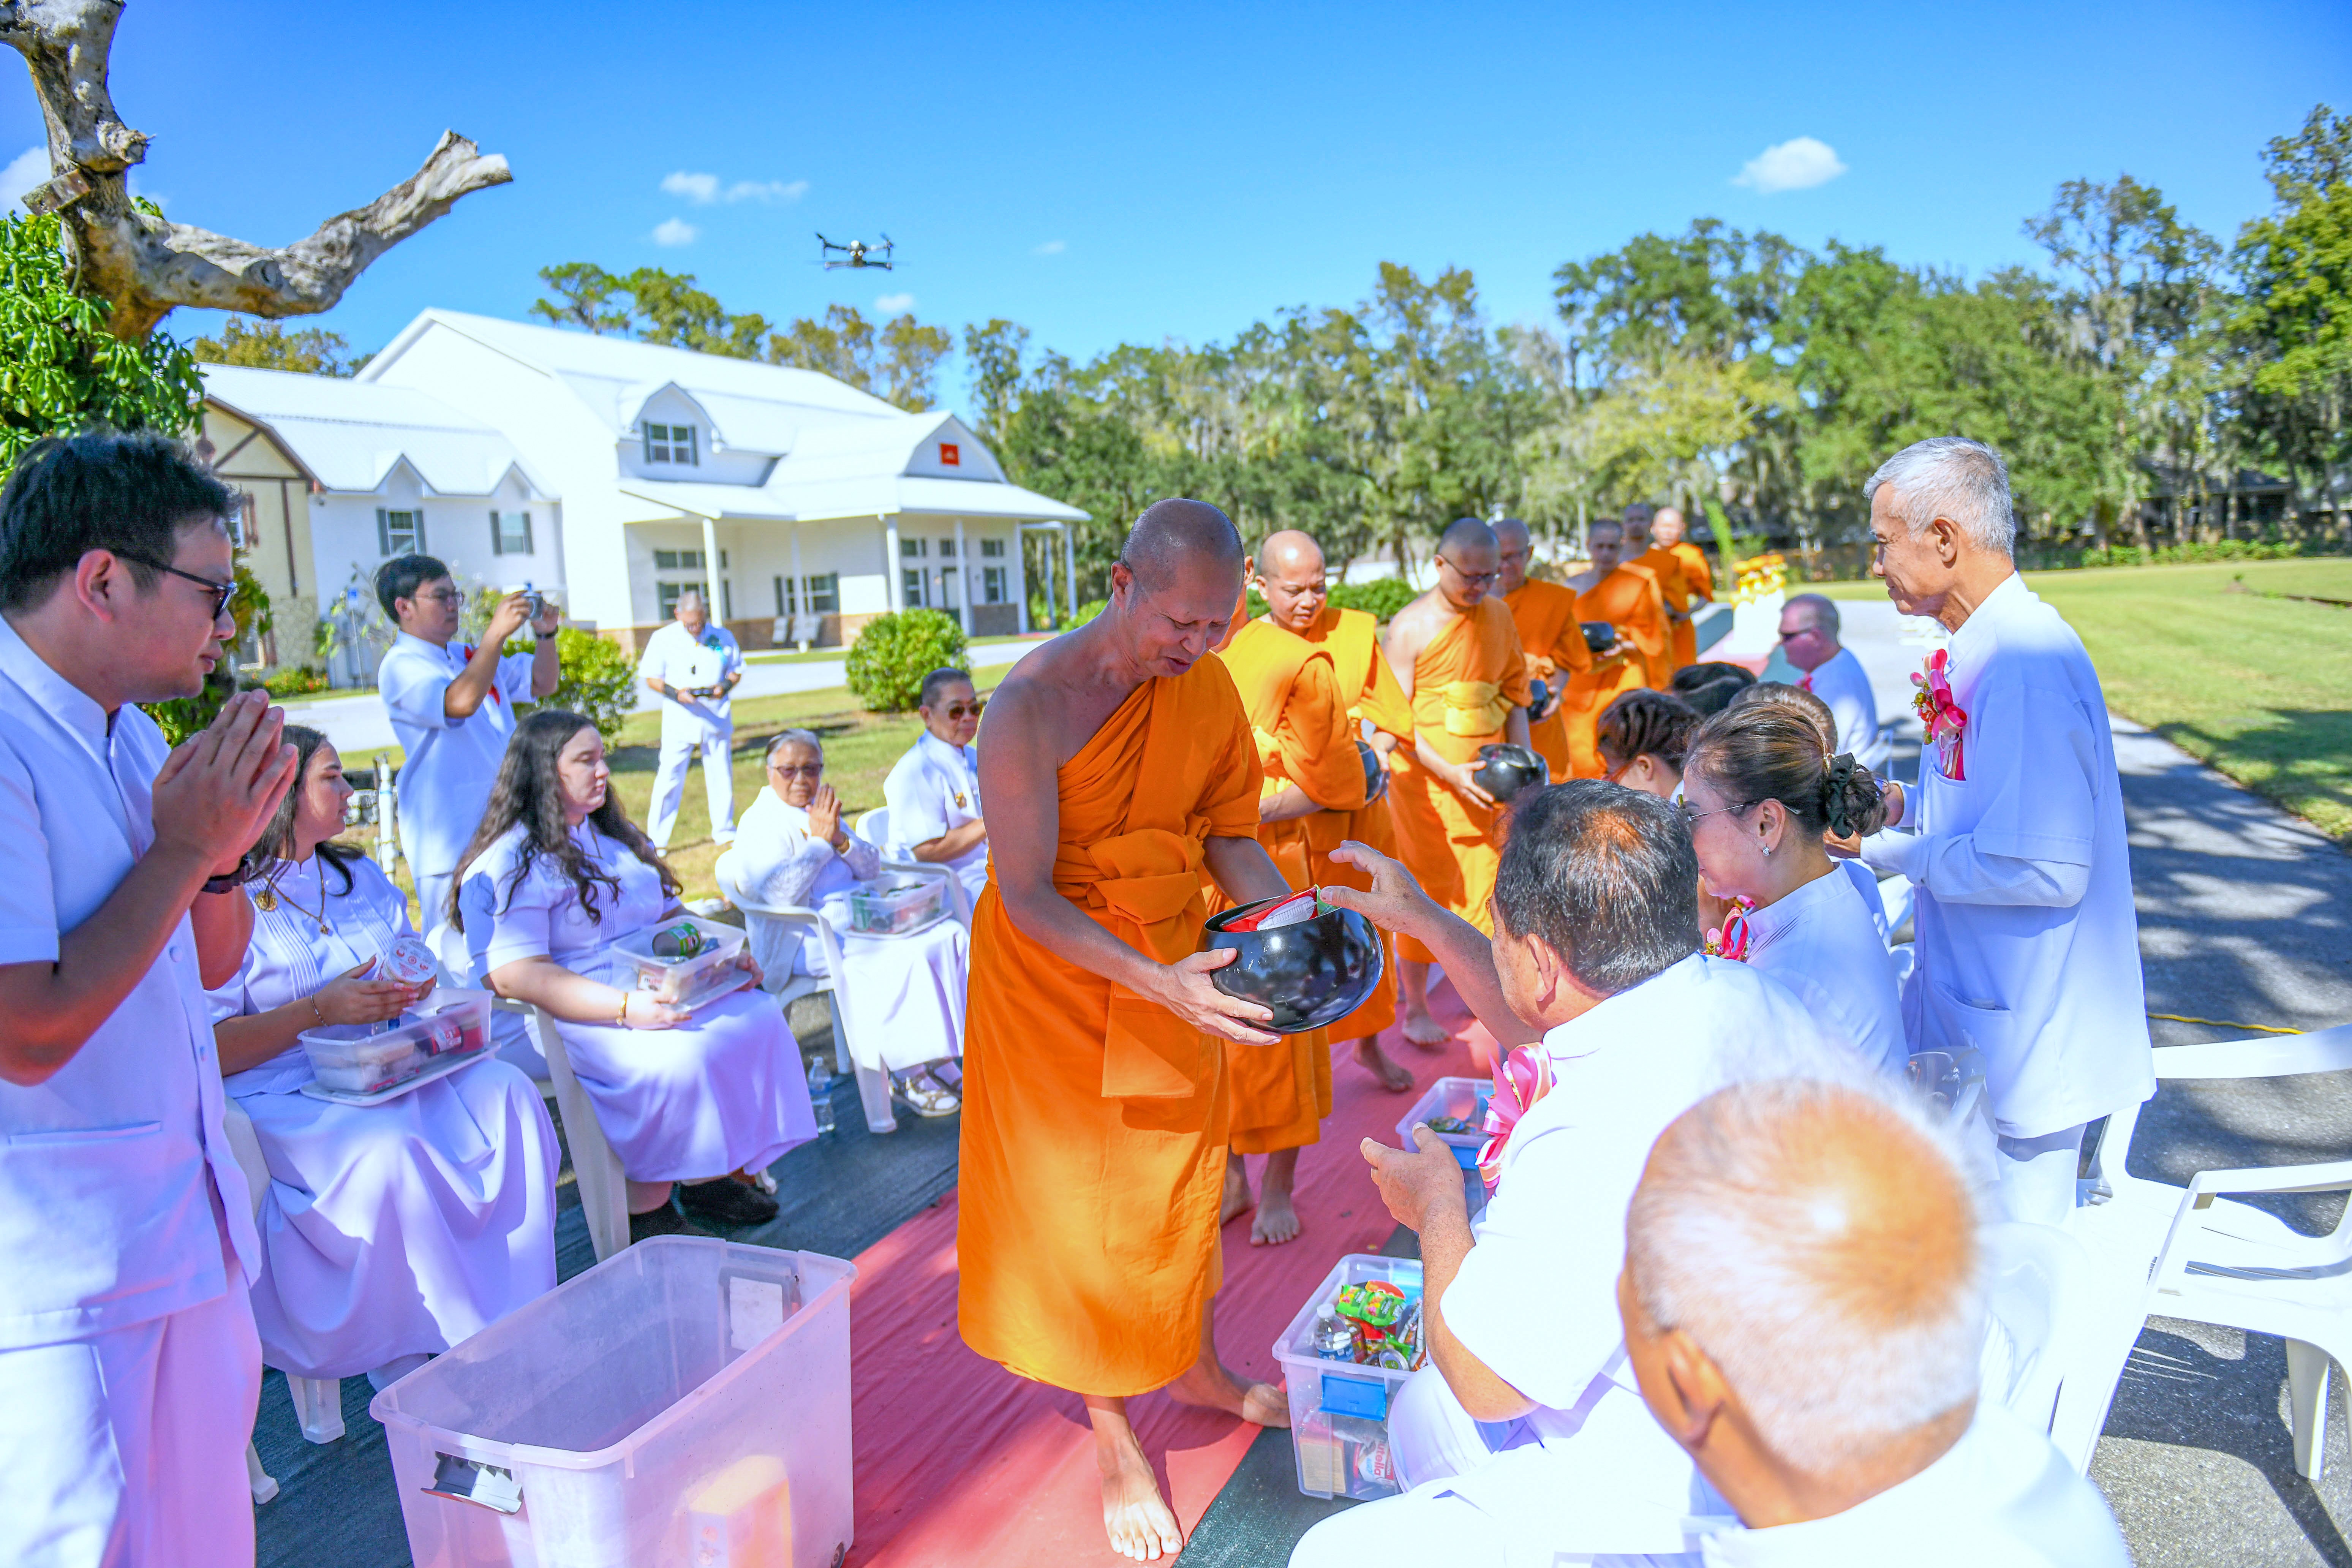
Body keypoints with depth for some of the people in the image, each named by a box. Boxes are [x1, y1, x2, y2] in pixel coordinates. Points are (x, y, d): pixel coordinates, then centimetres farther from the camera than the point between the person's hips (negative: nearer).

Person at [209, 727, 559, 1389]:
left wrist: (417, 992, 0)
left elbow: (414, 979, 24)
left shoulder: (362, 878, 20)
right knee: (389, 1148, -36)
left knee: (507, 1093, -21)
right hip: (282, 1095, -6)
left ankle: (518, 1323, -18)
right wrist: (319, 1011, -19)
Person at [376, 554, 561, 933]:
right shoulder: (400, 666, -9)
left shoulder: (469, 656, 15)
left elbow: (541, 683, 20)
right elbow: (460, 702, -27)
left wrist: (545, 635, 3)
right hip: (451, 841, -8)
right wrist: (496, 633, -27)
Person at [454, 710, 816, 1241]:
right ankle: (646, 1213, -16)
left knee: (760, 1019, -14)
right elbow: (513, 976, -20)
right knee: (679, 1059, -33)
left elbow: (670, 914, 25)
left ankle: (707, 1178, -4)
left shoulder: (615, 836, 20)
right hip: (570, 1017, -8)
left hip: (658, 992, 8)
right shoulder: (508, 866, -9)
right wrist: (625, 1008, -29)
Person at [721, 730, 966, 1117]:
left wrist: (840, 839, -5)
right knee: (907, 956, -30)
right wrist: (819, 840, -14)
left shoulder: (822, 811, 20)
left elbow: (872, 867, 14)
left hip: (858, 917, 8)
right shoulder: (760, 823, -3)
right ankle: (906, 1074, -20)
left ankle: (938, 1060, -12)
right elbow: (780, 892, -18)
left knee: (949, 936, -14)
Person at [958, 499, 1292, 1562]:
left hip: (1180, 965, 5)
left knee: (1181, 1175, 20)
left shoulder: (1212, 690, -8)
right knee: (1079, 1196, 8)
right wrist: (1156, 982, -36)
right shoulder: (1031, 705, -25)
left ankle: (1191, 1366, 45)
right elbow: (1027, 897, -25)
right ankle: (1111, 1432, 27)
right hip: (1055, 971, -5)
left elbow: (1229, 836, 1)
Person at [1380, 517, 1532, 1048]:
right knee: (1426, 890, 3)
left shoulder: (1499, 614, 7)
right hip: (1425, 778, -4)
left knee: (1485, 888, 8)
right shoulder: (1411, 626, -9)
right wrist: (1449, 772, -19)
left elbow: (1515, 694, 12)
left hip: (1486, 778, 5)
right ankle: (1415, 1008, 17)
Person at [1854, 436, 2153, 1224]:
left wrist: (1892, 851, -18)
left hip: (2023, 1033, -10)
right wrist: (1905, 809, 5)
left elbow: (2049, 870, -28)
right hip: (1967, 998, 10)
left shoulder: (2028, 665, -24)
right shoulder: (1984, 649, 8)